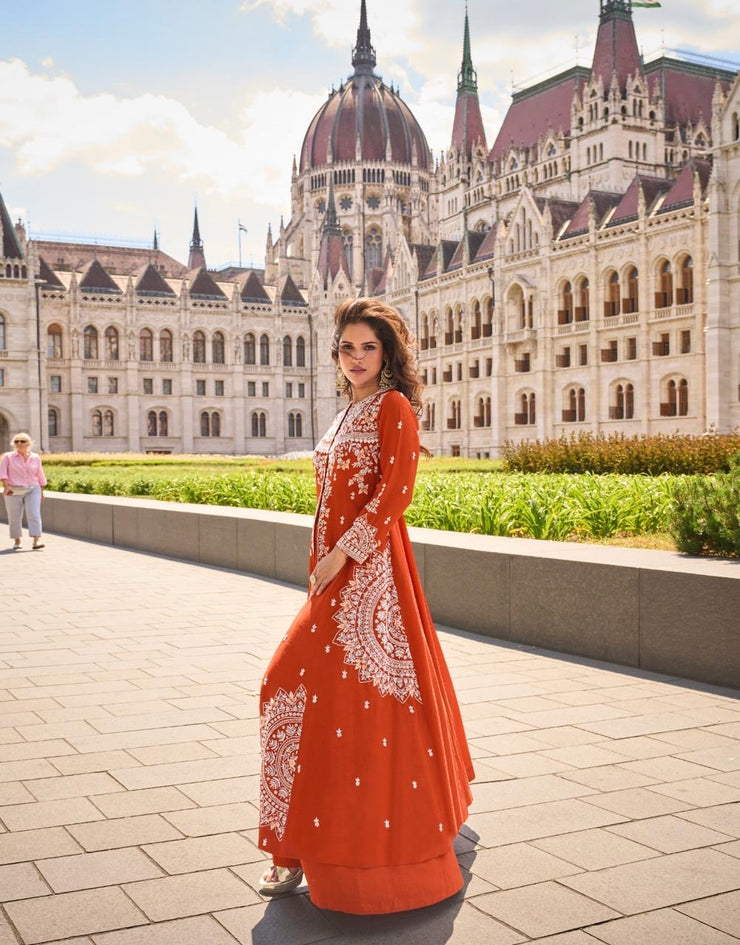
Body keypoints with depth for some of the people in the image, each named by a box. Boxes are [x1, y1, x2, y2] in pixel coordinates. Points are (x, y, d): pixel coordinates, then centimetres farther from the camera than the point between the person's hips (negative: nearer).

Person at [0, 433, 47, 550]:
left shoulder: (35, 458, 6)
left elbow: (40, 475, 14)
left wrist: (42, 491, 15)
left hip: (32, 490, 1)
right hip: (14, 491, -1)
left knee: (34, 515, -13)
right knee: (14, 517, 5)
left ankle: (36, 541, -19)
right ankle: (17, 541, 22)